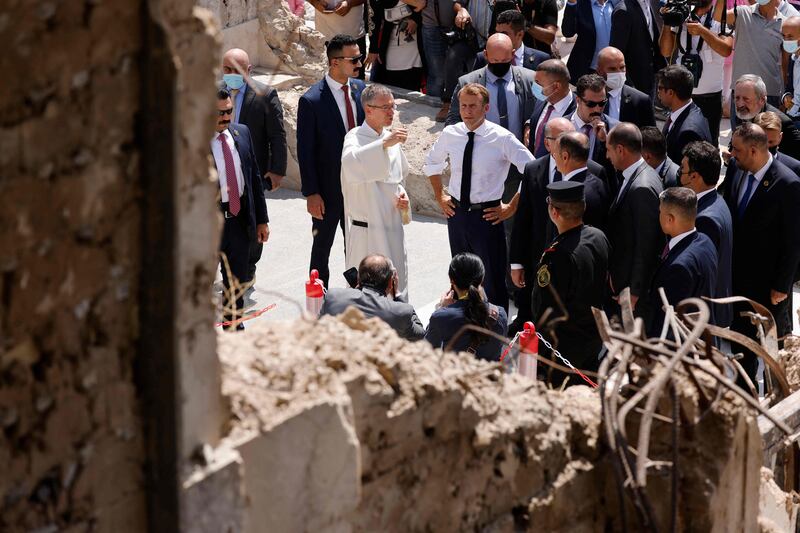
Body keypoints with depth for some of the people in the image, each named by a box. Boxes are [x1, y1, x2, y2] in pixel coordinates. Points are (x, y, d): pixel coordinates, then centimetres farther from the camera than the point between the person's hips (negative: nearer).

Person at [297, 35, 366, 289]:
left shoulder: (360, 89, 1)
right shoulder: (311, 100, -17)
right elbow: (305, 151, -13)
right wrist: (311, 193, -14)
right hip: (328, 188, -5)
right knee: (322, 247, 10)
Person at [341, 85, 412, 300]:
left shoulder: (391, 138, 9)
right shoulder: (356, 137, -12)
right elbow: (350, 161, -37)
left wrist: (402, 195, 5)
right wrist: (384, 143, -43)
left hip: (392, 224, 7)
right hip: (366, 229, -7)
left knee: (397, 287, 13)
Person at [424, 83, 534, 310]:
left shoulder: (502, 138, -14)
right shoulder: (450, 134, -1)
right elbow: (431, 163, 21)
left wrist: (511, 208, -10)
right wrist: (440, 196, 13)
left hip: (487, 215, -5)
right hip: (456, 213, 5)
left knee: (493, 282, 1)